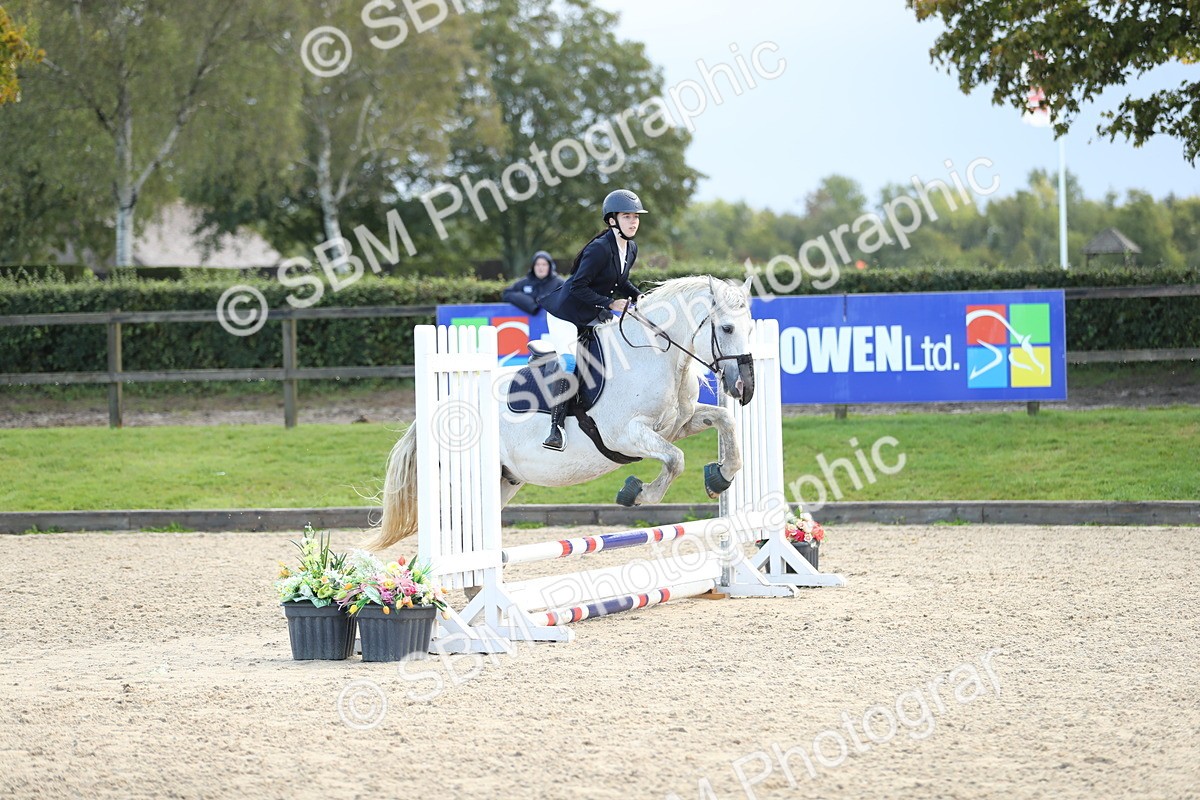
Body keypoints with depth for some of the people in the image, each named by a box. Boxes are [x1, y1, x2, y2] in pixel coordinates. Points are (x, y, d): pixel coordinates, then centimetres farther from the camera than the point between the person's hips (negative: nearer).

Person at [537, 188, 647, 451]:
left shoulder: (631, 249, 2)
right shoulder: (600, 249, -24)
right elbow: (578, 287, -25)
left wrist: (638, 296, 0)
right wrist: (610, 303, -25)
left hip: (594, 316, 8)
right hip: (566, 312, -8)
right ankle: (556, 428, -17)